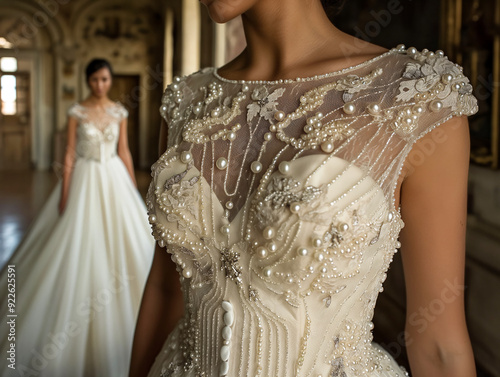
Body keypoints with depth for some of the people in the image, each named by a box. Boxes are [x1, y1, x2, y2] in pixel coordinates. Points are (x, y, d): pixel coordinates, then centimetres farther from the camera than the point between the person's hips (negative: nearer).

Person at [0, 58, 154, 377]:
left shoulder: (119, 111, 5)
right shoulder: (77, 112, -2)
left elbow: (124, 151, 8)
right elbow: (70, 154, -3)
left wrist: (134, 190, 6)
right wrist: (65, 193, -8)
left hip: (114, 179, 3)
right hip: (85, 180, -2)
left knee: (122, 240, 1)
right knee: (81, 244, -2)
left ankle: (113, 319, 19)